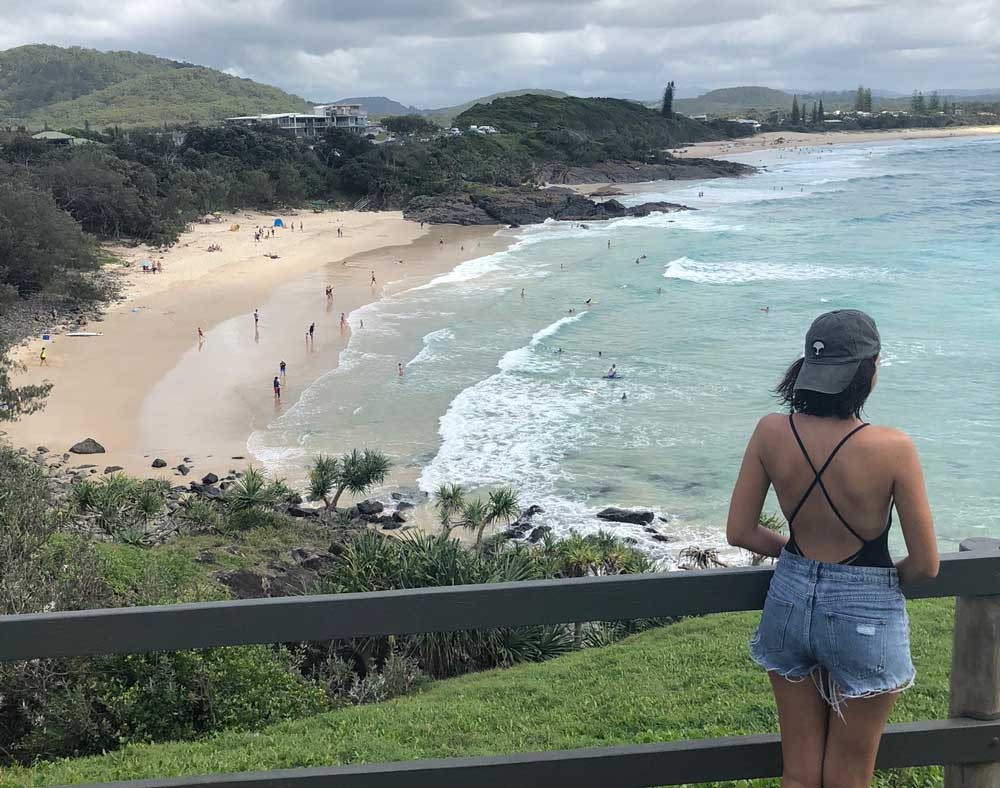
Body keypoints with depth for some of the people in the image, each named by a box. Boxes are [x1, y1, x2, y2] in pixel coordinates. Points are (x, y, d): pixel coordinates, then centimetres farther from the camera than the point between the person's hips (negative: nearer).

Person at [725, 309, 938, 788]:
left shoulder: (772, 432, -12)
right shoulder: (892, 449, -22)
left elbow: (739, 532, -3)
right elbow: (925, 565, -14)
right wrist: (882, 579, 8)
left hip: (790, 601, 3)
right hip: (865, 616, -3)